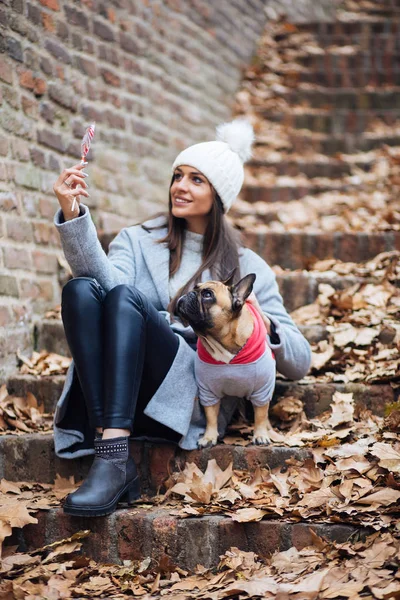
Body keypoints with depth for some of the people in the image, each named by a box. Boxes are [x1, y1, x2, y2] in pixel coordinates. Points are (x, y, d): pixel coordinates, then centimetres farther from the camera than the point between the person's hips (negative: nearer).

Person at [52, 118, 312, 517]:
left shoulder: (246, 267, 18)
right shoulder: (138, 240, 22)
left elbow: (299, 364, 12)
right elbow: (104, 277, -4)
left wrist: (263, 324, -8)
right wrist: (73, 214, -17)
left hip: (194, 399, -2)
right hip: (118, 392, 2)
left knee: (127, 296, -27)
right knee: (81, 288, -25)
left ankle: (113, 461, -44)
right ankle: (111, 457, -37)